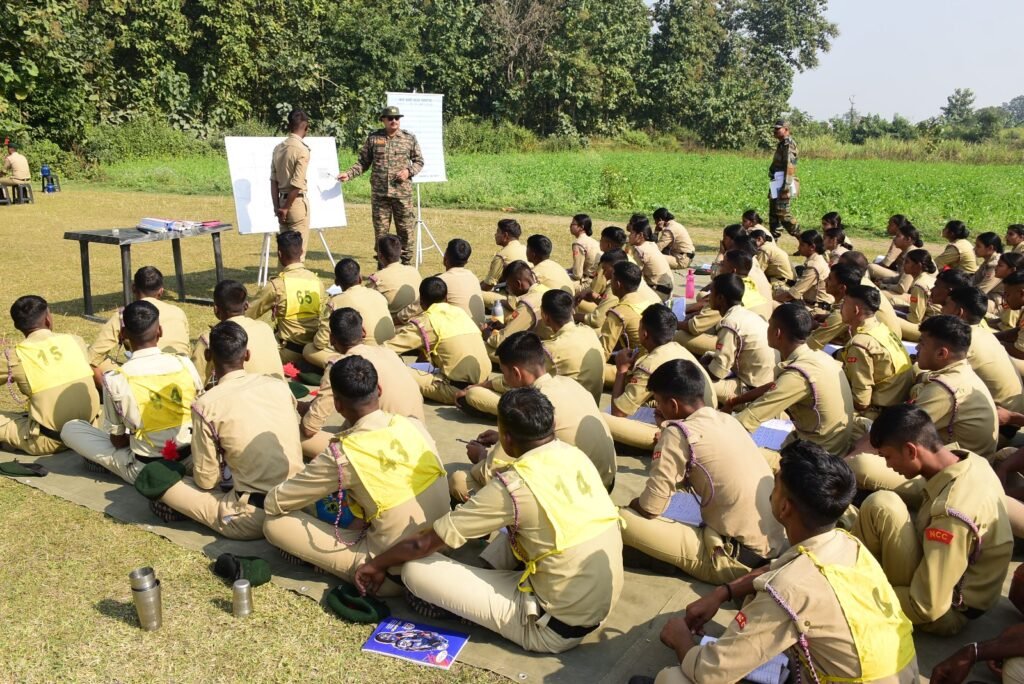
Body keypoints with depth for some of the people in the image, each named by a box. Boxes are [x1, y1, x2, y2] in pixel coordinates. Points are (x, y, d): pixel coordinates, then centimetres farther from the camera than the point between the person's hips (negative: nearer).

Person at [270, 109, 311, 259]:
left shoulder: (278, 147, 5)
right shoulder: (302, 150, -15)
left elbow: (273, 181, 5)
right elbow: (297, 185, -19)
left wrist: (277, 207, 7)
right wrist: (286, 208, -10)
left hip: (282, 201, 7)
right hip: (296, 202, -7)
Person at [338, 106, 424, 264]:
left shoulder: (409, 139, 4)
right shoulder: (373, 138, 4)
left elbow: (419, 161, 10)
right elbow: (363, 162, 7)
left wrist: (409, 171, -9)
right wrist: (348, 174, -6)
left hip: (403, 193, 0)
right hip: (379, 193, 1)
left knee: (405, 230, 3)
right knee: (381, 231, 6)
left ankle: (406, 264, 15)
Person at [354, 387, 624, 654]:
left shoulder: (514, 487, -20)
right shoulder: (576, 456, -1)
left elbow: (425, 543, -10)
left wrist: (376, 564, 7)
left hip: (557, 626, -7)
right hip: (603, 606, 7)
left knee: (417, 570, -9)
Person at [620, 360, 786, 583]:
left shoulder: (679, 434, -15)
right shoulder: (726, 420, 9)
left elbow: (649, 508, -11)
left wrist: (632, 504, 11)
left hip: (737, 559, -9)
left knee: (623, 520, -11)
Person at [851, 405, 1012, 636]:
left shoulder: (952, 512, -34)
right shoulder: (969, 460, -9)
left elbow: (926, 607, -28)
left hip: (945, 614, -9)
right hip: (952, 586, 9)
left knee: (880, 506, -23)